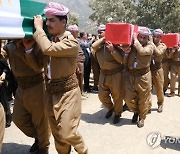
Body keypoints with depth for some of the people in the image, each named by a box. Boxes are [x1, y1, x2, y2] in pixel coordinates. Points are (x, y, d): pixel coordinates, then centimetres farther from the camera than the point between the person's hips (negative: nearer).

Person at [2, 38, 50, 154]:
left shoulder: (37, 44, -12)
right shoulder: (10, 46, 4)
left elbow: (38, 67, -20)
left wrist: (29, 49, -28)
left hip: (36, 85, -6)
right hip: (21, 87, 7)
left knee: (40, 119, 7)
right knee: (18, 119, 15)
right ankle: (38, 138, 39)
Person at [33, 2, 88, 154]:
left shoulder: (71, 43, -17)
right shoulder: (50, 39, 6)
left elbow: (48, 49, -32)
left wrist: (38, 27, -19)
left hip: (67, 93, -7)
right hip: (51, 92, 7)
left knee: (67, 132, -3)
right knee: (56, 132, 15)